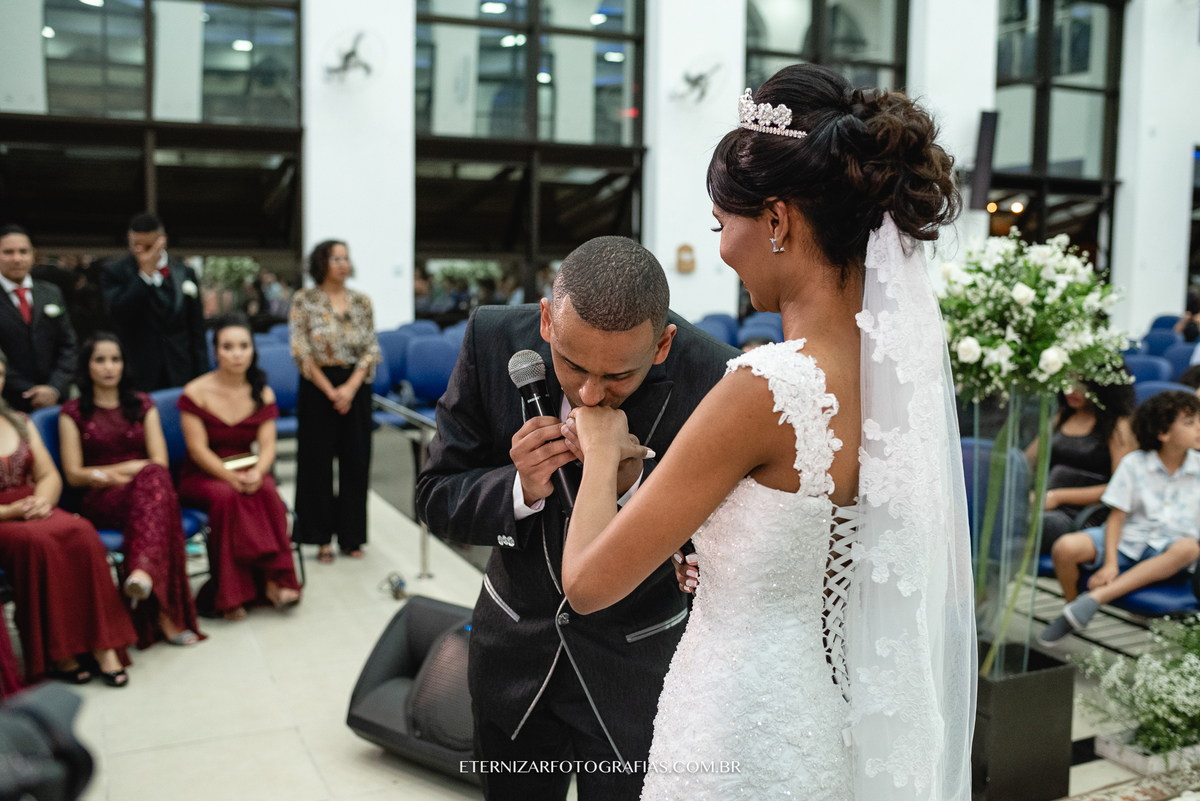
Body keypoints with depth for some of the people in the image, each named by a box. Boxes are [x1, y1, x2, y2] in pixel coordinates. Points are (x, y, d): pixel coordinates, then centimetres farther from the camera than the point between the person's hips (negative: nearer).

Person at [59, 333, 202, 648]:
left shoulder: (142, 405, 19)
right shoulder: (73, 412, 12)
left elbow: (159, 462, 8)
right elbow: (74, 474, 4)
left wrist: (108, 472, -7)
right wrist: (133, 468, -8)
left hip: (143, 489, 2)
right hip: (101, 502, -2)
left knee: (153, 479, -38)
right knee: (152, 479, -39)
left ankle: (144, 571, -63)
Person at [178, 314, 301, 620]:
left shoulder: (263, 393, 6)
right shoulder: (196, 393, -5)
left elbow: (267, 444, -2)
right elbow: (198, 449, -11)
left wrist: (257, 473, -25)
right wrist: (231, 477, -26)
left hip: (249, 472, 2)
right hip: (203, 476, -2)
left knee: (267, 490, -31)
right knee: (226, 495, -35)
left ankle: (274, 580, -27)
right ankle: (272, 579, -30)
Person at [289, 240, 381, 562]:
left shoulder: (362, 302, 6)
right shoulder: (304, 300, -2)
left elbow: (372, 349, 2)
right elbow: (301, 350, -7)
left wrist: (350, 387, -11)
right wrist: (330, 390, -12)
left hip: (356, 387, 3)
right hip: (318, 387, -3)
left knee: (355, 461, 4)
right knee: (318, 461, 1)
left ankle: (351, 535, 15)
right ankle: (322, 538, 10)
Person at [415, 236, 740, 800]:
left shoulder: (716, 379, -25)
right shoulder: (495, 339, -18)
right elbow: (437, 503, -10)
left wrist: (634, 485, -34)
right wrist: (521, 487, -30)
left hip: (640, 663, -2)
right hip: (515, 648, 3)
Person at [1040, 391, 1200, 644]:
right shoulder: (1133, 463, -1)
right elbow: (1116, 516, -5)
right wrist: (1110, 563, -15)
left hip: (1166, 550, 1)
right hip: (1126, 540, -1)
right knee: (1065, 547, -29)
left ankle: (1095, 597, -39)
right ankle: (1072, 606, 1)